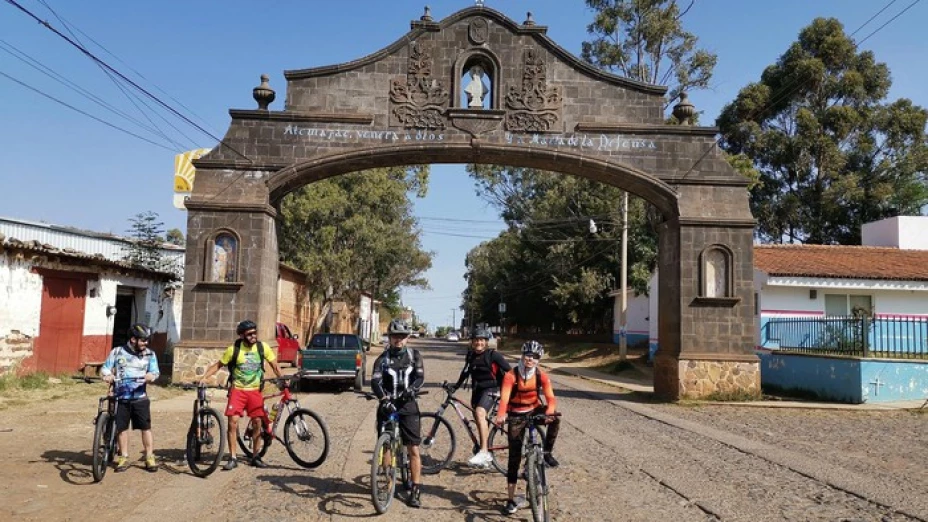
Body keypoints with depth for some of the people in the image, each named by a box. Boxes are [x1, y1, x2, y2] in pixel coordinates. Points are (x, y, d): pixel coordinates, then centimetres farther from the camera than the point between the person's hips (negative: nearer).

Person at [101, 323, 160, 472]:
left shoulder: (150, 354, 4)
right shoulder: (117, 352, 3)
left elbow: (155, 372, -2)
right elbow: (105, 368, 4)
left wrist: (150, 376, -25)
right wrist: (107, 375, -18)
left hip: (140, 397, 0)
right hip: (121, 397, 0)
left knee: (146, 427, -1)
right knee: (122, 427, 6)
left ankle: (150, 457, 7)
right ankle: (124, 458, 19)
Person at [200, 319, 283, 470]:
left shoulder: (263, 347, -3)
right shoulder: (234, 349, -8)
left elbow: (274, 365, 4)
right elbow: (217, 365, -1)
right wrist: (204, 377, -13)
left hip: (255, 391, 2)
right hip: (237, 390, -2)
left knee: (257, 422, 3)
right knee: (233, 422, -10)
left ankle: (255, 457, 17)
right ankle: (233, 458, 1)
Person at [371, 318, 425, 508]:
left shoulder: (414, 355, 6)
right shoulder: (383, 358, 3)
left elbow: (420, 376, -7)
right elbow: (375, 381, -12)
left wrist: (412, 389, -29)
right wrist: (383, 398, -31)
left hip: (408, 405, -1)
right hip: (387, 405, 1)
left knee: (413, 449, -4)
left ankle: (416, 490, 1)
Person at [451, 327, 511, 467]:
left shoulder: (493, 355, -10)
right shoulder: (470, 355, 6)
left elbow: (509, 371, -8)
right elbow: (465, 373, 18)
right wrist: (454, 387, 13)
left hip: (491, 389, -7)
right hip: (477, 390, 7)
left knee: (480, 413, -30)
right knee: (479, 419, 10)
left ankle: (483, 451, -31)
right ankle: (486, 456, 25)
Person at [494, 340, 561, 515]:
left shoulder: (541, 376, -14)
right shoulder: (511, 376, -22)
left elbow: (550, 397, -22)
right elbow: (504, 398, -34)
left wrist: (549, 412, -44)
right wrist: (500, 416, -54)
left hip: (535, 410, 2)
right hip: (517, 416, -2)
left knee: (555, 419, -30)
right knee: (514, 456, -3)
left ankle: (547, 452, -6)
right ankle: (511, 499, 7)